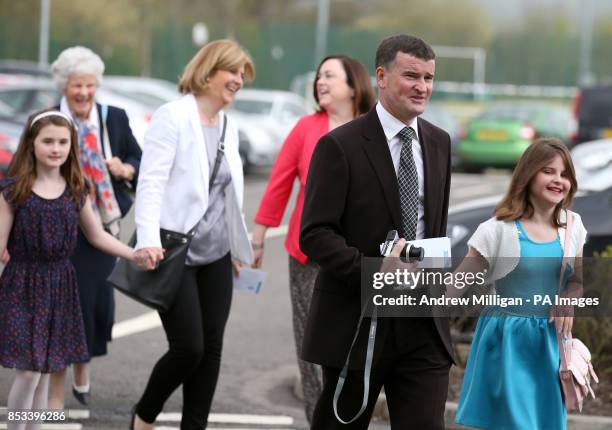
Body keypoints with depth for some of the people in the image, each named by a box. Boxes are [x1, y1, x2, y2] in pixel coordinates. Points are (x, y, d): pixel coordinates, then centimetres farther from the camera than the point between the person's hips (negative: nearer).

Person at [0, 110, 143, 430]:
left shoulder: (75, 192, 5)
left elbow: (97, 236, 16)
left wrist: (136, 255, 8)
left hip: (58, 287, 4)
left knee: (45, 373, 9)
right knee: (28, 372, -8)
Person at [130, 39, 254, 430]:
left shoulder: (229, 126, 13)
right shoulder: (173, 116, -9)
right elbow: (151, 181, -16)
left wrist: (240, 247, 20)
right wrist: (148, 239, -27)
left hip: (215, 254, 7)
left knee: (211, 348, 4)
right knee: (189, 347, -9)